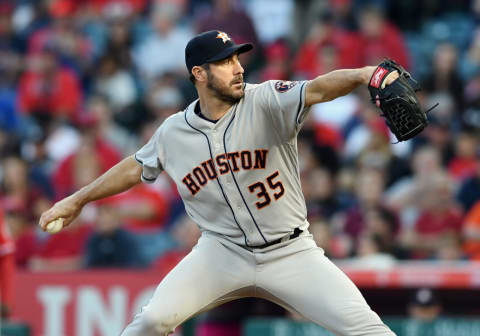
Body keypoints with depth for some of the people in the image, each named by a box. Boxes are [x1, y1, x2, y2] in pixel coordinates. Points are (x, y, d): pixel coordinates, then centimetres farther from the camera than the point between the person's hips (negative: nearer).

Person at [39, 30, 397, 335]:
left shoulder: (266, 102, -12)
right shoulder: (174, 132, -2)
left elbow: (317, 89, -31)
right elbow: (136, 168, 17)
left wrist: (361, 75, -51)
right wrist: (78, 200, 22)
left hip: (289, 251, -2)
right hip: (223, 251, 2)